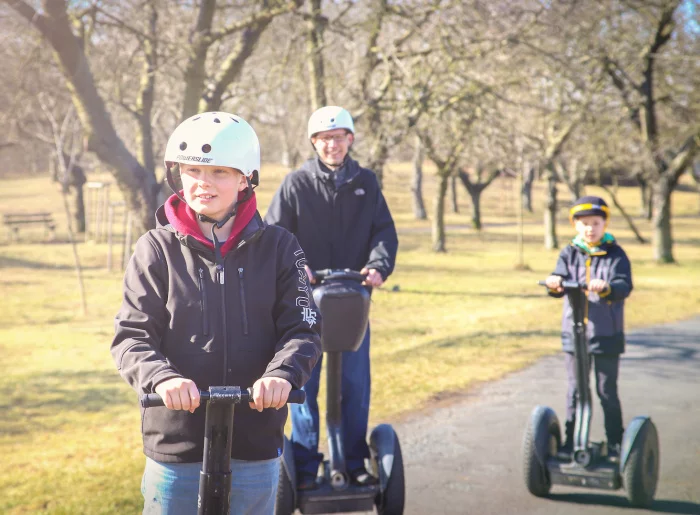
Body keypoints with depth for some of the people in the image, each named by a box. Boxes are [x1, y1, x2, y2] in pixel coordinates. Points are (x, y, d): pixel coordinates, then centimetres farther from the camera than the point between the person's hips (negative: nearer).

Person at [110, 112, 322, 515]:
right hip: (175, 444, -1)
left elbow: (304, 329, -3)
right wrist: (163, 378, -26)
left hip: (256, 449, 1)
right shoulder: (157, 250, 0)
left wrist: (282, 374, -24)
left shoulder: (278, 248, 2)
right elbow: (132, 337, -5)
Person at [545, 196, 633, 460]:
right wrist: (555, 284, -32)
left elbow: (624, 285, -16)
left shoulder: (615, 254, -2)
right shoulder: (569, 254, 5)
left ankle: (615, 442, 15)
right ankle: (571, 441, 19)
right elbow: (561, 279, -8)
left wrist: (607, 287, -38)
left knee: (607, 391, 4)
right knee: (575, 390, 9)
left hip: (607, 336, -2)